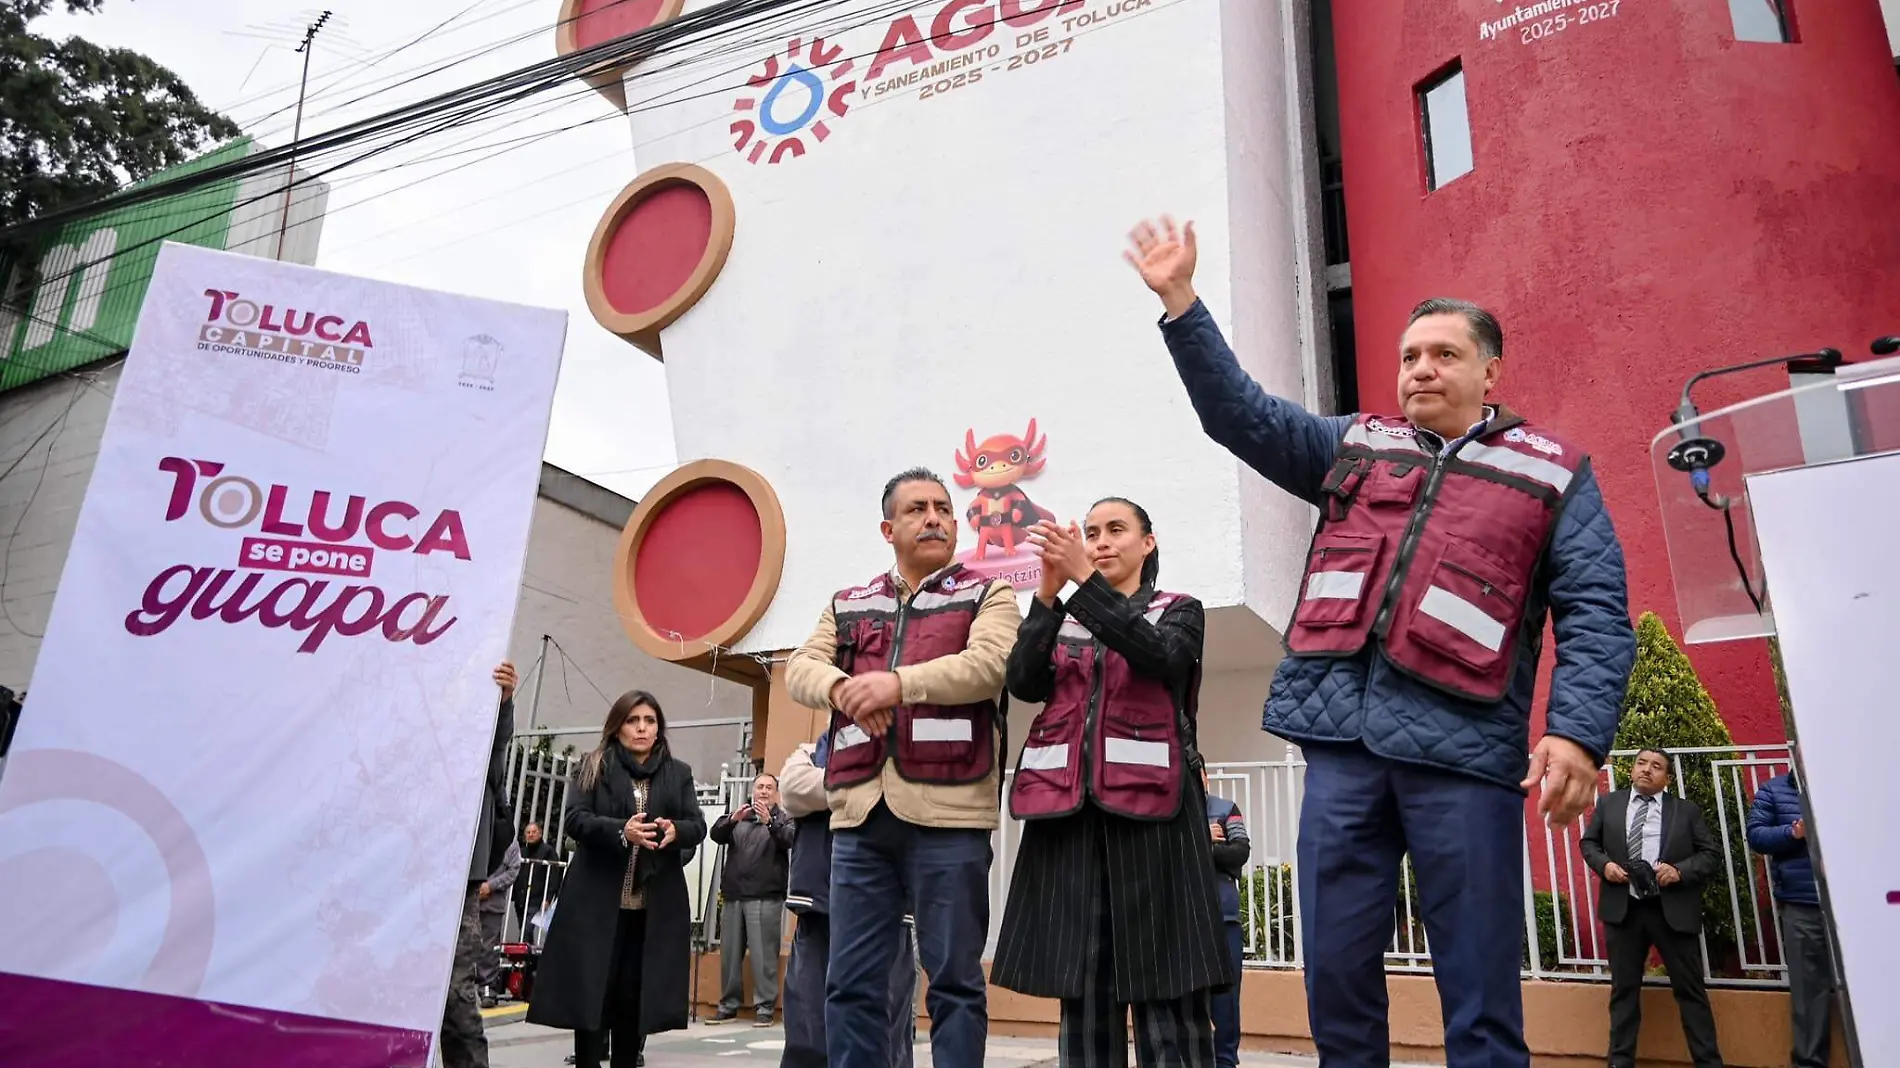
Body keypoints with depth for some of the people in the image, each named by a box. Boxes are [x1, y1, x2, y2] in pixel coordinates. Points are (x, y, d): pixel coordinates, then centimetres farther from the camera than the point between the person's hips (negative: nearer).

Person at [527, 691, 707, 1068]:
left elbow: (698, 826, 4)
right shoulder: (593, 767, 6)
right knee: (591, 991, 0)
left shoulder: (678, 773, 10)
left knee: (636, 994, 6)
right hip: (597, 901, -1)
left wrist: (675, 831, -20)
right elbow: (576, 819, -6)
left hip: (655, 905, 2)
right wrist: (621, 831, -25)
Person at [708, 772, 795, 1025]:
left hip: (765, 897, -4)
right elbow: (716, 834, 3)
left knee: (763, 954, -5)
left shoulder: (783, 819, 7)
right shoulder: (738, 816, 18)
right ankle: (728, 1005, 20)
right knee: (729, 953, 9)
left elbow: (789, 839, -11)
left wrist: (769, 821, -27)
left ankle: (765, 1006, 2)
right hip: (733, 895, 4)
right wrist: (732, 819, -17)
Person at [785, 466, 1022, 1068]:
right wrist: (845, 689, -17)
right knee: (851, 982, 7)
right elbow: (801, 670, 6)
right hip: (861, 812, 4)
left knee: (955, 980, 3)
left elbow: (989, 664, -11)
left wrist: (898, 683, -21)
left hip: (946, 811, -3)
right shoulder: (848, 606, 19)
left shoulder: (988, 596, 8)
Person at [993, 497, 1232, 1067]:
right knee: (1082, 988, 0)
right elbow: (1023, 683, 0)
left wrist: (1085, 579, -18)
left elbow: (1157, 657, -11)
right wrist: (1049, 592, -11)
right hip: (1067, 806, 3)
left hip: (1147, 805, -2)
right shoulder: (1062, 621, 20)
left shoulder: (1180, 611, 12)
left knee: (1164, 989, -6)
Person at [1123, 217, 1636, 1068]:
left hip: (1463, 745, -2)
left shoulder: (1553, 472, 11)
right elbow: (1240, 414, 12)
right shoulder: (1355, 446, 19)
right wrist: (1181, 302, 5)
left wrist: (1578, 730, -13)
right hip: (1342, 735, 3)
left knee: (1479, 987, 5)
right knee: (1337, 973, 8)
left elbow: (1596, 613, 2)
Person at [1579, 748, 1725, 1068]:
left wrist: (1680, 871, -14)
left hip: (1673, 911, -1)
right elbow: (1588, 842, 14)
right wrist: (1604, 864, -7)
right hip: (1623, 909, 2)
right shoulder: (1609, 804, 8)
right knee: (1624, 989, 10)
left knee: (1690, 989, 6)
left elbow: (1712, 855, 2)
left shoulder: (1686, 810, 4)